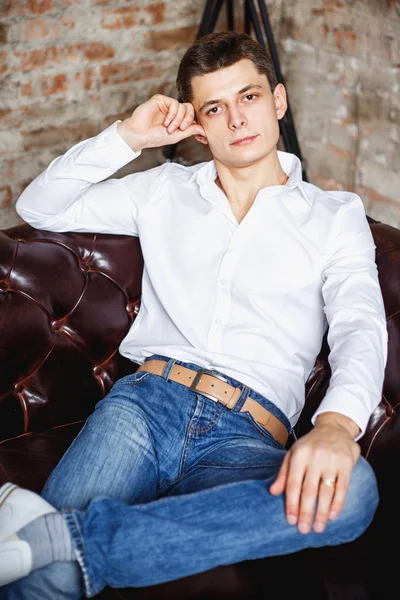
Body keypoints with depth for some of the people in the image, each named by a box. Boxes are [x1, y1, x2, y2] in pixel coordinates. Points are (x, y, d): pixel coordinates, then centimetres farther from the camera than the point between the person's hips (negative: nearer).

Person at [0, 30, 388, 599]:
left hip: (251, 437, -1)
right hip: (148, 401, 2)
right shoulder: (166, 191, 24)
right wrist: (126, 137, 13)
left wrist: (338, 422, -22)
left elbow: (361, 326, 1)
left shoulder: (335, 215, 17)